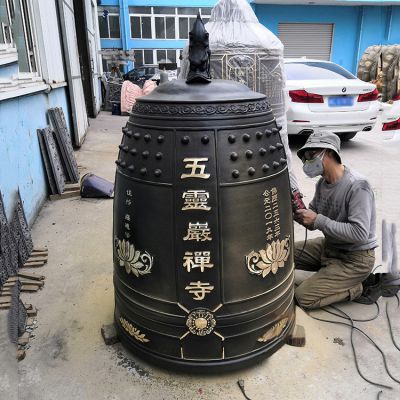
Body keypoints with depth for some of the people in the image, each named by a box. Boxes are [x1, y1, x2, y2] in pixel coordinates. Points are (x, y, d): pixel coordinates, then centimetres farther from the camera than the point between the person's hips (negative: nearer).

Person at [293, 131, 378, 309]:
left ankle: (356, 287, 5)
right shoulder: (322, 183, 1)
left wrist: (318, 220, -29)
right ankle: (332, 272, 11)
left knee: (304, 297, -14)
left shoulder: (357, 186, -25)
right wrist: (300, 212, -14)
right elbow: (313, 221, 8)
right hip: (329, 246, 8)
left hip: (355, 258, -8)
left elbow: (360, 233, -31)